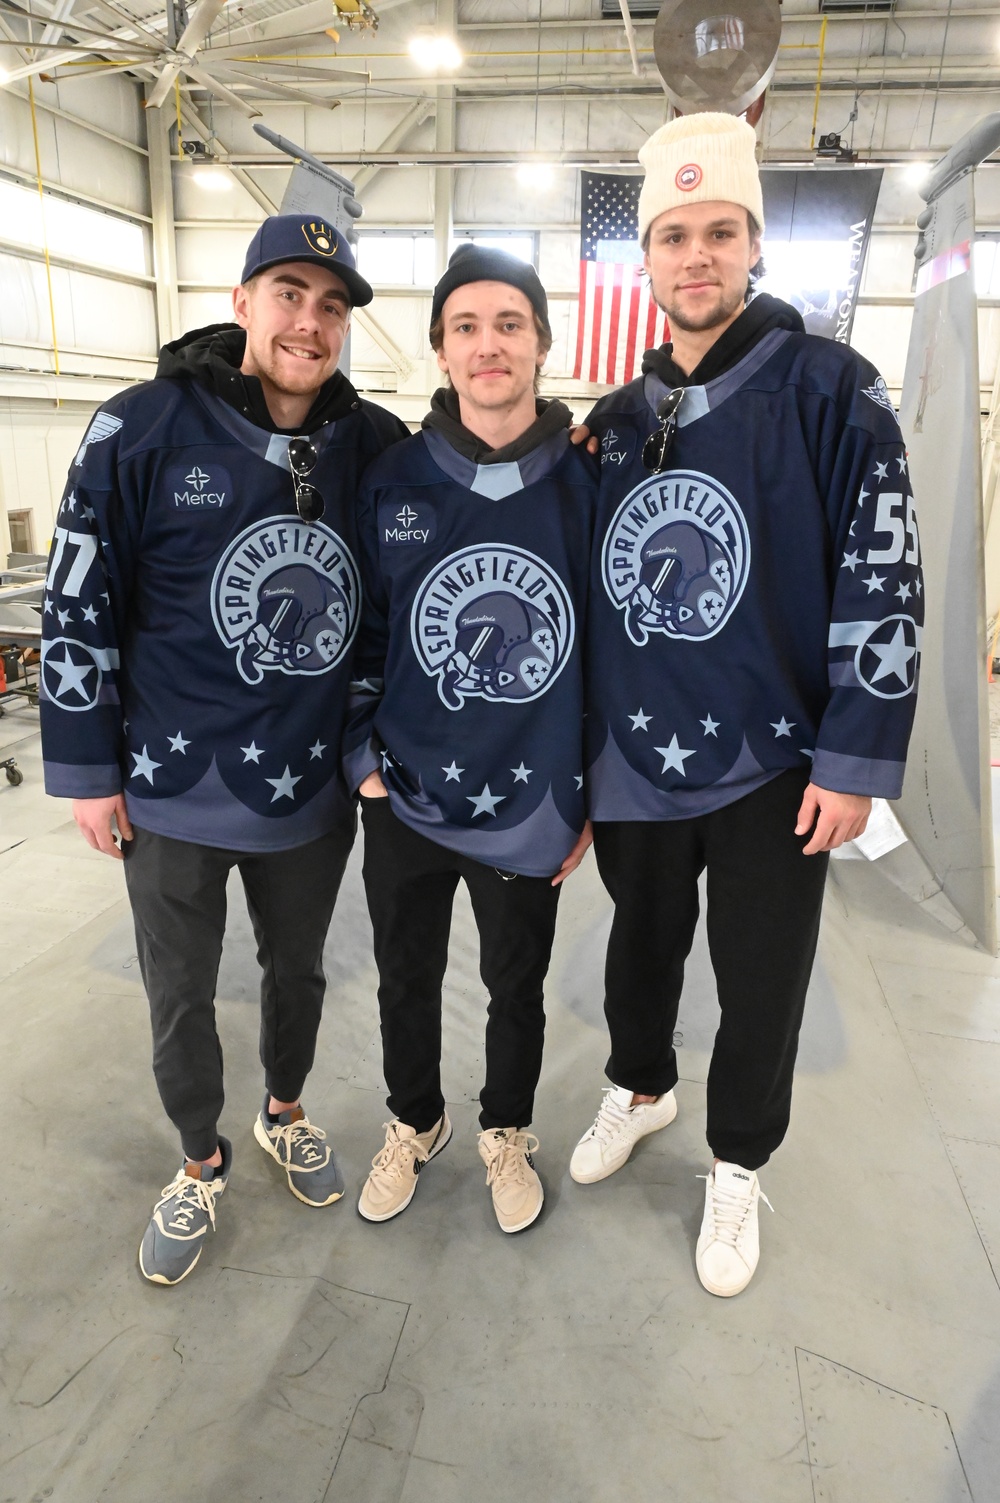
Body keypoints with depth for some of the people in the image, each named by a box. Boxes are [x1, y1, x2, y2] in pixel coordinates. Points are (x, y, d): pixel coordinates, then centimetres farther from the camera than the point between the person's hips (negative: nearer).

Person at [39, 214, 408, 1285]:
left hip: (312, 789, 3)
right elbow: (78, 608, -7)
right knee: (179, 999, 15)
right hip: (173, 793, -2)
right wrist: (86, 769, -6)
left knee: (297, 970, 22)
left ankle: (285, 1113, 50)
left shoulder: (371, 442, -3)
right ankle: (201, 1162, 42)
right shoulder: (143, 430, -11)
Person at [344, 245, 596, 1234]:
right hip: (406, 799, 1)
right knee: (405, 979, 19)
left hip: (531, 807, -1)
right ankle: (413, 1122, 47)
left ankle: (506, 1132, 46)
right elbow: (362, 629, 3)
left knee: (517, 986, 18)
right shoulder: (392, 481, -3)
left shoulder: (588, 484, -6)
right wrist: (366, 760, -3)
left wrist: (594, 793, -2)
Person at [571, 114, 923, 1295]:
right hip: (634, 755, 4)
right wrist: (575, 742, 11)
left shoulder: (828, 389, -6)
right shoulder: (616, 418, 7)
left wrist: (855, 761, -14)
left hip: (772, 759, -3)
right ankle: (640, 1089, 48)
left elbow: (883, 581, -10)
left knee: (760, 984, 10)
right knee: (642, 942, 20)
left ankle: (736, 1167, 36)